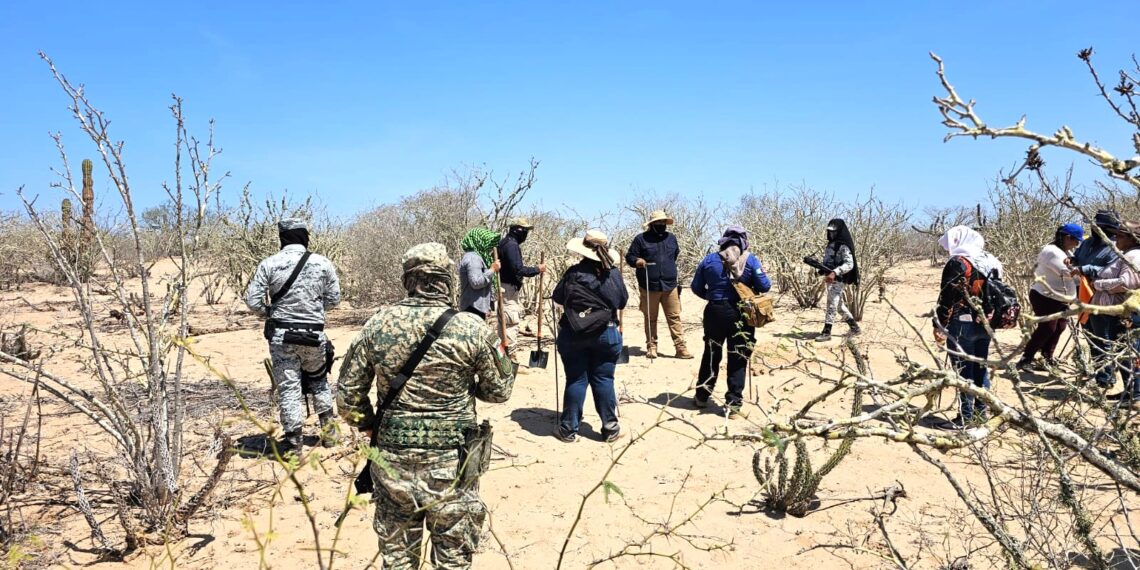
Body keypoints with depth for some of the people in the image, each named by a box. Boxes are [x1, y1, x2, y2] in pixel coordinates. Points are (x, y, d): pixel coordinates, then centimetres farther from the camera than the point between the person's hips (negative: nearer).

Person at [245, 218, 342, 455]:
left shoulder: (269, 264, -7)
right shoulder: (322, 263, -4)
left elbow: (253, 300, -6)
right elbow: (333, 299, 3)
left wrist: (270, 312, 12)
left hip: (281, 334, -1)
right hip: (314, 334, 1)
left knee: (288, 387, 7)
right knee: (319, 379, 24)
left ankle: (293, 443, 10)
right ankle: (328, 429, 27)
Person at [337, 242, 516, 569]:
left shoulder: (377, 325, -5)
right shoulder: (472, 328, -11)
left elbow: (348, 394, 0)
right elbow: (499, 390, 0)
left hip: (392, 460, 2)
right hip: (451, 464, -2)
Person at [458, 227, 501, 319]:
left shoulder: (477, 257, 19)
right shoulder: (473, 258, -13)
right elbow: (476, 282, -23)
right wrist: (492, 270, -16)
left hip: (477, 306, 11)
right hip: (474, 307, -11)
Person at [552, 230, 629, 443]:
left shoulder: (573, 273, -8)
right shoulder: (614, 273, -4)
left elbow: (557, 297, 3)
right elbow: (623, 301, 6)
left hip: (573, 334, -1)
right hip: (607, 333, 1)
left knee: (575, 380, 6)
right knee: (604, 380, 8)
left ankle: (569, 429, 12)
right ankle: (610, 428, 14)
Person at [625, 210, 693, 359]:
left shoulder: (671, 238, 12)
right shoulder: (641, 239, -1)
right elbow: (629, 256, 0)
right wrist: (637, 261, -20)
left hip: (669, 285, 3)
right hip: (649, 286, -3)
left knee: (674, 317, 0)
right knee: (651, 319, 6)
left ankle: (681, 348, 1)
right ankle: (651, 346, 15)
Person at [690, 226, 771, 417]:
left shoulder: (710, 259, 1)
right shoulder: (750, 260, -5)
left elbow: (696, 287, 5)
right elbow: (764, 287, -4)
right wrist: (750, 285, 17)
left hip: (715, 312, 2)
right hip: (740, 314, -2)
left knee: (711, 355, 17)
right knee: (738, 359, 6)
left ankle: (702, 397, 25)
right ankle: (733, 403, 5)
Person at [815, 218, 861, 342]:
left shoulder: (843, 246, -13)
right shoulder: (831, 244, 14)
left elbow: (849, 264, -21)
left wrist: (835, 273, -31)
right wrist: (818, 265, 5)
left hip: (838, 280, -10)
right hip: (829, 279, 10)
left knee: (831, 305, -9)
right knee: (839, 305, 17)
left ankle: (826, 332, -7)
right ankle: (854, 327, 29)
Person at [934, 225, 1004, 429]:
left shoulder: (958, 262, -15)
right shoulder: (992, 261, 11)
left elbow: (947, 297, -18)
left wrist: (939, 324, -13)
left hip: (963, 324, -8)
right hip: (985, 324, 8)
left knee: (963, 371, -2)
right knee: (981, 368, 18)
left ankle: (965, 417, 2)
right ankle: (981, 410, 28)